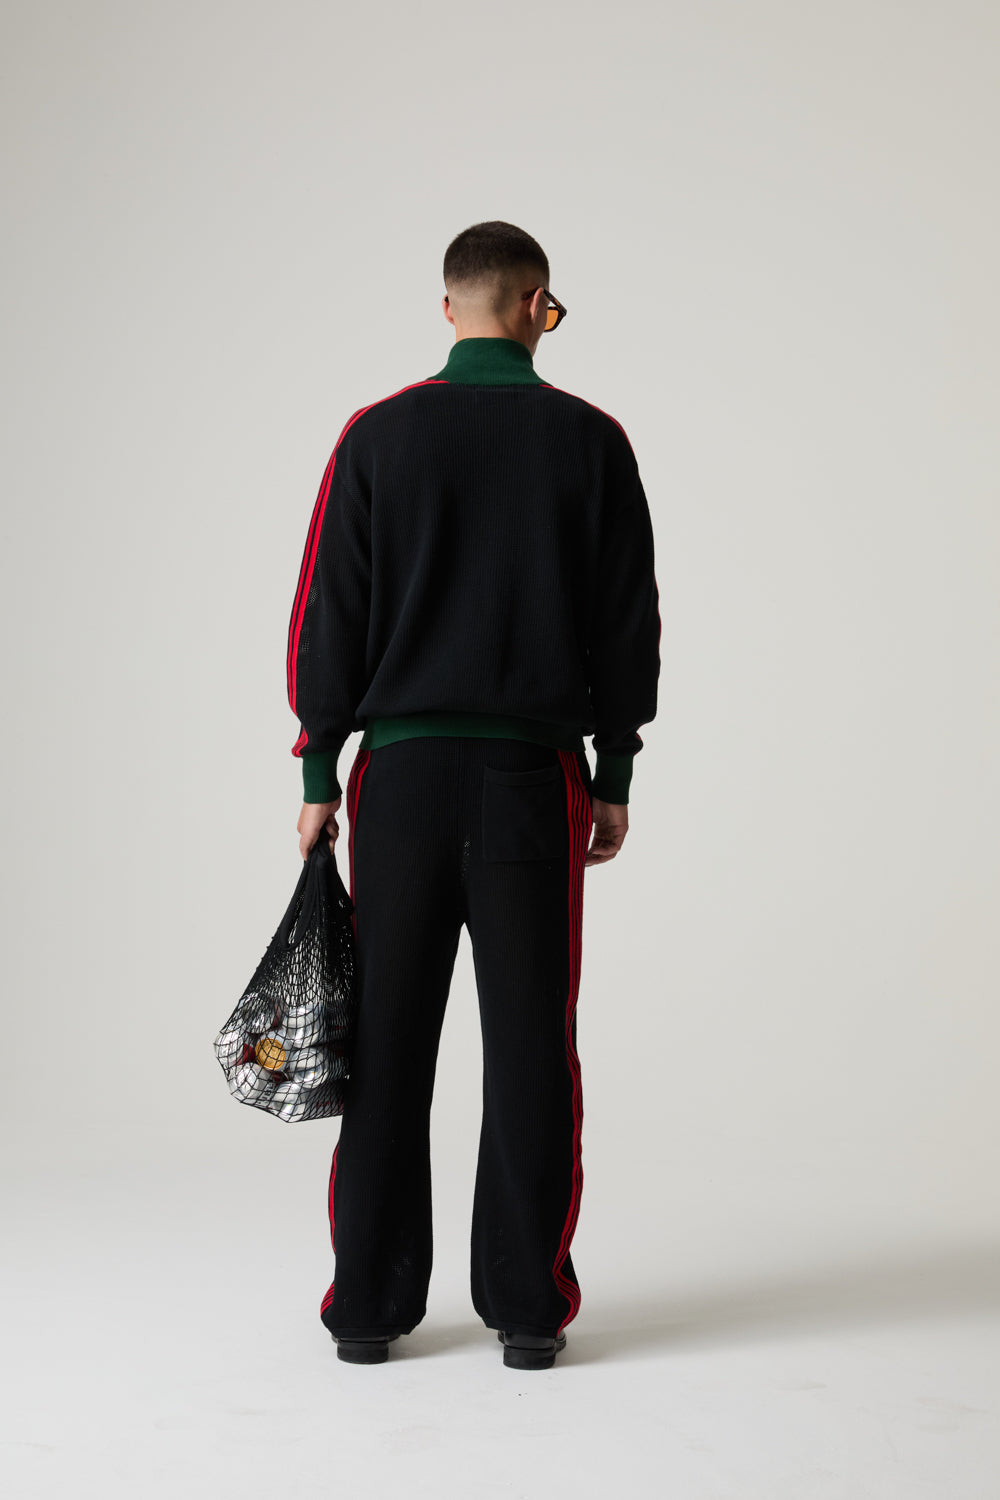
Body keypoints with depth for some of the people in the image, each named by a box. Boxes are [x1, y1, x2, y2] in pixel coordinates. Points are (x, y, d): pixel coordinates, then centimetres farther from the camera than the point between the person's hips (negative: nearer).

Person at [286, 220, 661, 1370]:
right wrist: (615, 777, 10)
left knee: (387, 1044, 7)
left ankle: (371, 1307, 14)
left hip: (401, 770, 1)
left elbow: (327, 616, 0)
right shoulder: (590, 441, 2)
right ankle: (527, 1308, 11)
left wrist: (319, 774, 7)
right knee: (530, 1045, 6)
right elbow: (629, 621, 3)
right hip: (536, 776, 0)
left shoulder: (377, 435, 1)